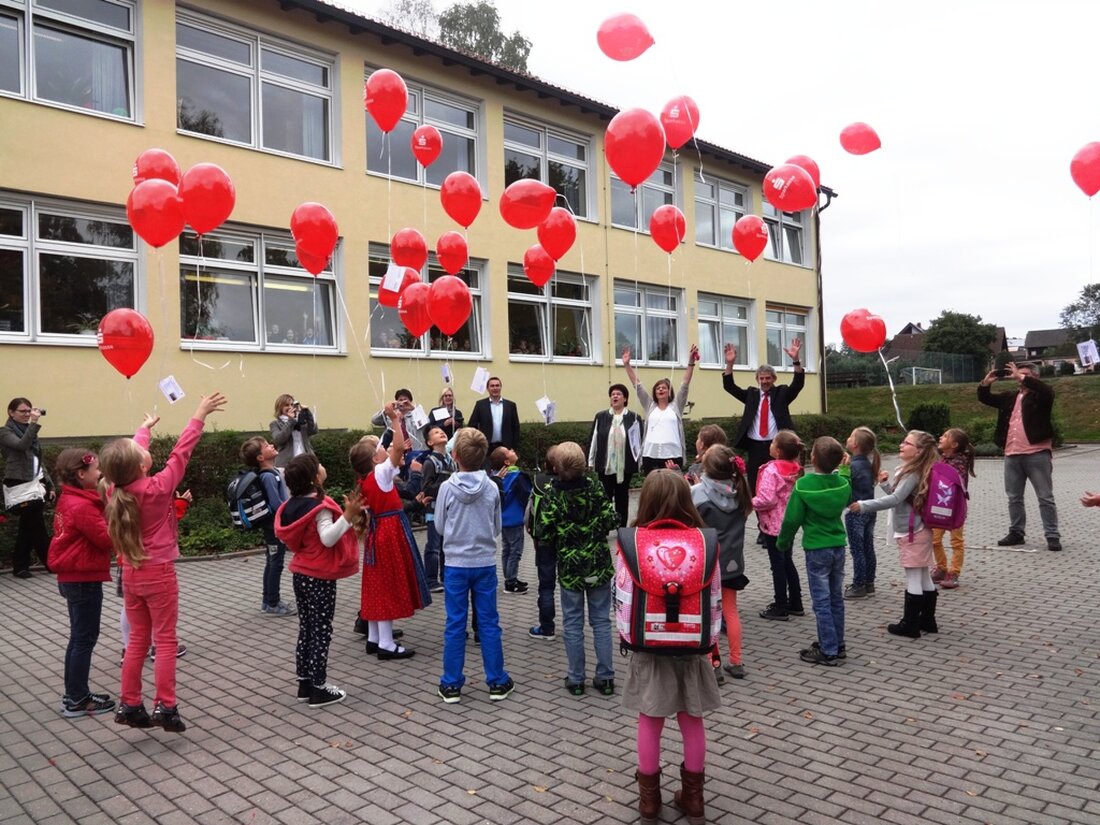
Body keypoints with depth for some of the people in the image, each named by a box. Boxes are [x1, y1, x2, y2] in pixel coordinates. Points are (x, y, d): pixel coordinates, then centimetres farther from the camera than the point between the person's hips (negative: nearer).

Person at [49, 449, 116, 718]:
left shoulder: (69, 500, 9)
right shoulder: (82, 506, -22)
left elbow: (94, 533, 12)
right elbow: (107, 539, -21)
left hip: (73, 577, 10)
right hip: (84, 579, -10)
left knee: (79, 637, 17)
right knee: (85, 638, 0)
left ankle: (74, 695, 26)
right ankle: (77, 700, 8)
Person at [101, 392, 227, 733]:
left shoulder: (116, 491, -5)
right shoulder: (157, 488, -20)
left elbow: (130, 453, 10)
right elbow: (180, 454, -17)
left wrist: (145, 427, 26)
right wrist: (199, 415, -11)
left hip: (131, 574, 6)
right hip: (159, 574, -6)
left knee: (138, 639, 16)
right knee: (165, 640, 3)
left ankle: (129, 704, 21)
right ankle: (165, 707, 3)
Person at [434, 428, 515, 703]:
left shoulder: (447, 487, -11)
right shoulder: (492, 488, -6)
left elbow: (440, 527, -1)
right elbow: (497, 528, 4)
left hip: (456, 564, -1)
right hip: (485, 563, 1)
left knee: (455, 625, 7)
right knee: (489, 623, 9)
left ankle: (451, 685, 15)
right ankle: (497, 682, 17)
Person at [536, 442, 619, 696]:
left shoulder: (552, 496, -12)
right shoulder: (596, 489, -7)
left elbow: (545, 533, -13)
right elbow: (612, 521, -8)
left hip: (569, 568, -1)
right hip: (599, 566, 2)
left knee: (572, 624, 9)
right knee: (601, 621, 11)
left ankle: (576, 679, 16)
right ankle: (605, 677, 15)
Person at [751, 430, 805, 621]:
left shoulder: (771, 470, -22)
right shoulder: (795, 469, 3)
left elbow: (767, 499, -28)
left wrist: (749, 503, -12)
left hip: (773, 524, -8)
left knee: (777, 564, 1)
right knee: (787, 561, 19)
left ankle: (781, 608, 10)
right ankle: (795, 604, 27)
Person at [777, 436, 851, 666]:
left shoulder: (803, 485, -17)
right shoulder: (843, 483, -3)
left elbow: (792, 519, -13)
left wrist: (782, 542, 3)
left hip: (816, 550, -5)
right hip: (838, 546, 5)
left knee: (822, 601, 2)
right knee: (836, 598, 16)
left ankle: (828, 651, 7)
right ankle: (838, 645, 26)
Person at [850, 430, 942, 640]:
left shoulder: (913, 474, -19)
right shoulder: (911, 471, 11)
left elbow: (895, 499, -27)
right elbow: (898, 496, 18)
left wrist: (864, 505, -29)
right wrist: (885, 484, 4)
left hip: (911, 533, -10)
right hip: (919, 531, 10)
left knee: (913, 578, -3)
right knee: (924, 577, 14)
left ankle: (909, 625, 4)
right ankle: (927, 620, 23)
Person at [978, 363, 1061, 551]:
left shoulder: (1040, 396, 1)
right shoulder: (1010, 397, 16)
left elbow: (1047, 390, -22)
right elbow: (985, 398, 19)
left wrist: (1022, 377, -22)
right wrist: (986, 383, -1)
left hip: (1037, 454, -6)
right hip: (1012, 455, 6)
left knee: (1045, 498, 0)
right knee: (1014, 498, 12)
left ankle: (1053, 536, 3)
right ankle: (1016, 533, 21)